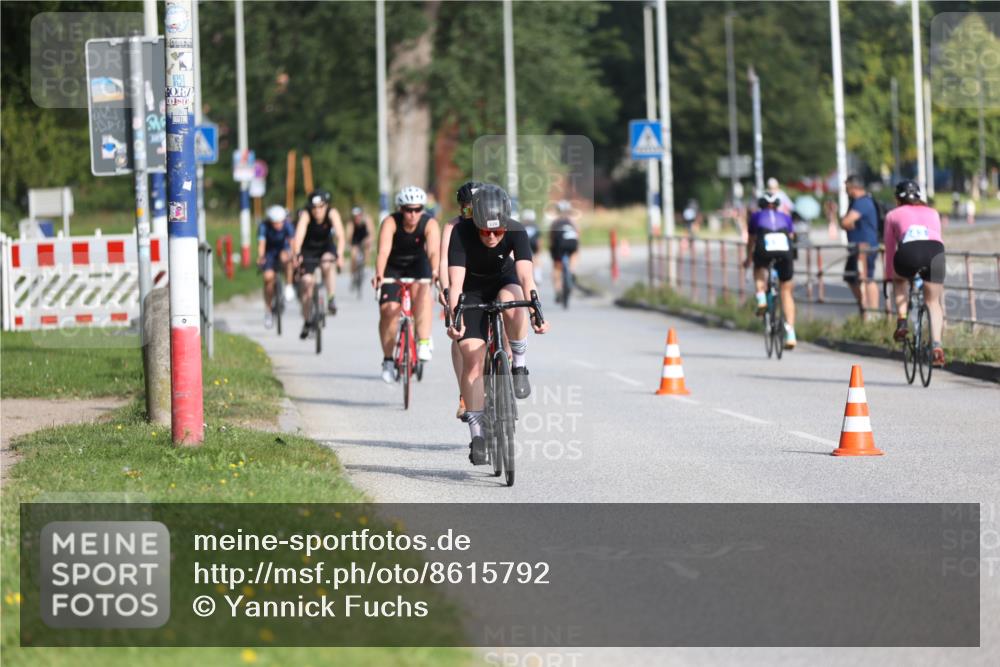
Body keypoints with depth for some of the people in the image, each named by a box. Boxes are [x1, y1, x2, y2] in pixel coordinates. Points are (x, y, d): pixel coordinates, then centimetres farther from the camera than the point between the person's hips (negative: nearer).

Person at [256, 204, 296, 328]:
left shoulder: (287, 225, -25)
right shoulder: (264, 226, -26)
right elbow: (261, 243, -36)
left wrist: (293, 253, -54)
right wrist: (260, 257, -54)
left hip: (283, 249, 0)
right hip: (269, 252, 0)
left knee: (285, 258, -36)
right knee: (269, 277, -18)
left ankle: (288, 286, -18)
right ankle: (268, 310, -2)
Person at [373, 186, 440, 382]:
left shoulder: (429, 224, -24)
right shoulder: (390, 222, -26)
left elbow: (433, 251, -39)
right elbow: (383, 251, -40)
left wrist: (435, 271, -59)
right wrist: (379, 274, -57)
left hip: (417, 265, 0)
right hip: (393, 267, 0)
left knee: (422, 291, -32)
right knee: (388, 310, -15)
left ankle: (424, 343, -31)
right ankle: (388, 361, 1)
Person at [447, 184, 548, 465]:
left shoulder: (516, 232, -29)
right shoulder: (462, 233, -31)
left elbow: (526, 276, -39)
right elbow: (456, 282, -37)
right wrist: (454, 319, -51)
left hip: (503, 281, 0)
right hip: (472, 288, 0)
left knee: (511, 301, -37)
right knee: (473, 357, -12)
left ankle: (519, 366, -15)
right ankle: (477, 433, -5)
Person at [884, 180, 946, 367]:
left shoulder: (893, 215, 28)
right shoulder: (932, 213, 35)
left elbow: (890, 248, 31)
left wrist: (888, 276, 41)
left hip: (909, 252, -1)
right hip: (935, 251, 1)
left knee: (900, 280, 33)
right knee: (933, 301, 14)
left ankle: (902, 321, 15)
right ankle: (937, 346, -5)